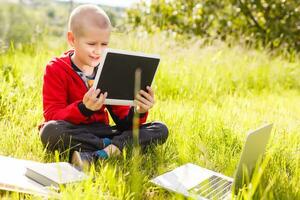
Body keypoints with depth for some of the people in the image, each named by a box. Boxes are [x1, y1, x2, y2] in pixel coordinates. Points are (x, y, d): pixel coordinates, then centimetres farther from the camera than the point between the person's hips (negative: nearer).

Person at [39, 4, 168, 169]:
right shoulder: (56, 69, -5)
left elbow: (123, 119, 3)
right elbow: (52, 116, -16)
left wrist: (138, 112, -21)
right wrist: (84, 109, -34)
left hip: (101, 133, 4)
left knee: (160, 130, -11)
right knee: (50, 131, -39)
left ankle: (92, 156, -29)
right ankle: (111, 147, -21)